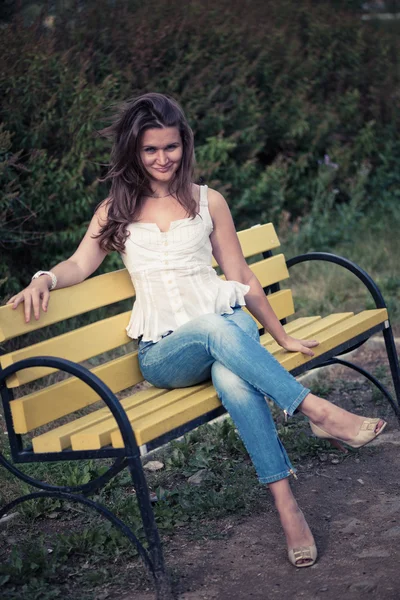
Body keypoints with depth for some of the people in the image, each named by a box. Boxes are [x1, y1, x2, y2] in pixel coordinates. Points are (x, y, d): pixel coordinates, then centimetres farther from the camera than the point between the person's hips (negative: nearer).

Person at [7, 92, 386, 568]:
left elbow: (241, 276, 16)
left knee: (233, 379, -38)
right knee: (217, 329, -38)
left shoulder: (208, 201, 14)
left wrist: (281, 337, 17)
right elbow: (79, 265, 4)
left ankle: (286, 505, -40)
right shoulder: (116, 210, 15)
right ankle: (319, 411, -37)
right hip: (164, 351, 0)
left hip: (227, 319, 0)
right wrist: (45, 278, -19)